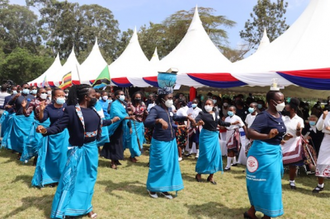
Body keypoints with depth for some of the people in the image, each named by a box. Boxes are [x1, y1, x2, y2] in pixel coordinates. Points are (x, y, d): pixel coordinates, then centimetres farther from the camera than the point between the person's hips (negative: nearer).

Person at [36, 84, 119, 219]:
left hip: (92, 148, 7)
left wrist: (112, 121, 35)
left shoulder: (92, 109, 3)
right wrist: (45, 130, -39)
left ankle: (85, 206, 33)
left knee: (89, 178, 16)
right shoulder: (71, 109, -17)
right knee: (70, 179, 0)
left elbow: (98, 122, 21)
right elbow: (59, 126, -20)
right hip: (78, 150, -7)